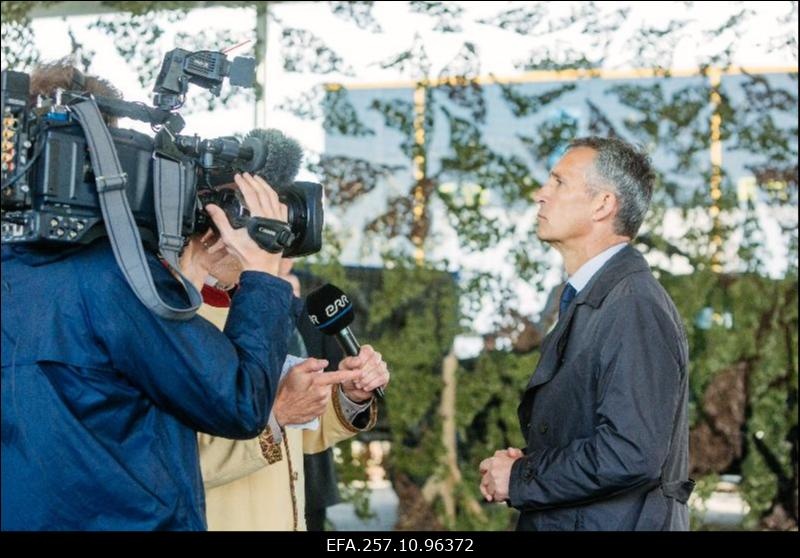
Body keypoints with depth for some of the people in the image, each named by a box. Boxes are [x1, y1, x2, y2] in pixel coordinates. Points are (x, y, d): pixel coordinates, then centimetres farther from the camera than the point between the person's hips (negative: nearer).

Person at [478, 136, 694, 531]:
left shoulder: (634, 309, -19)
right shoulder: (588, 301, 10)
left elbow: (631, 456, -27)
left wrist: (519, 480, -16)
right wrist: (526, 463, -1)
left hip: (615, 521, -9)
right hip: (559, 521, 9)